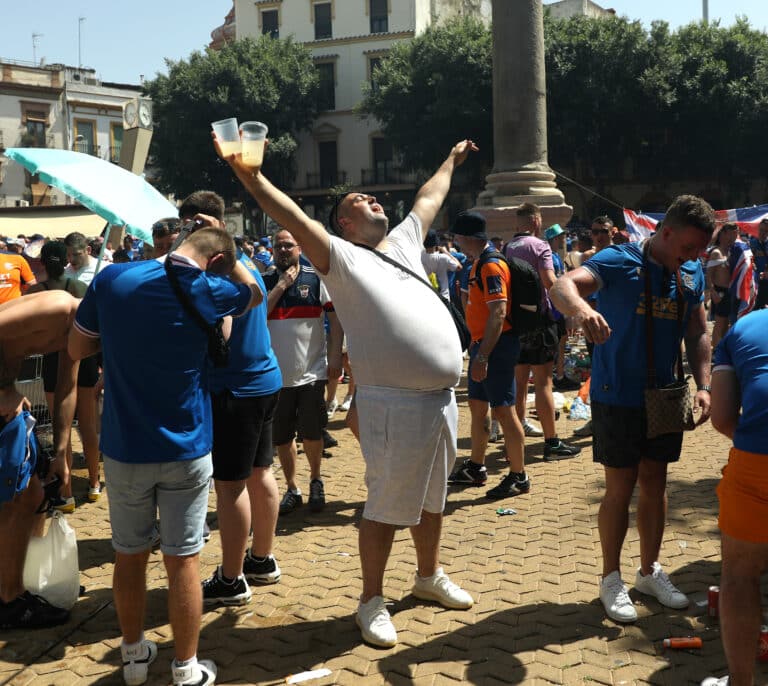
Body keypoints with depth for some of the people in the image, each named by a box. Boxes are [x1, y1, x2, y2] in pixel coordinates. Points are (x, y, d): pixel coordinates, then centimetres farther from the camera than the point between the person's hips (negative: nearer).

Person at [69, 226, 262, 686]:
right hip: (186, 450, -2)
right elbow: (255, 293, 12)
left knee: (129, 556, 15)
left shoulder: (112, 279, -5)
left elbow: (77, 349, 7)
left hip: (125, 449, 3)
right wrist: (222, 241, 13)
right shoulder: (205, 290, -11)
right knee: (183, 560, 5)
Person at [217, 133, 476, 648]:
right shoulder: (342, 258, -4)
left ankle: (430, 575, 40)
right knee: (387, 507, 1)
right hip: (395, 405, -7)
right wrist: (251, 178, -28)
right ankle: (372, 601, 16)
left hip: (441, 399, 7)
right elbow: (294, 218, -17)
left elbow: (429, 199, 33)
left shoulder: (403, 242, 17)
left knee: (432, 497, 21)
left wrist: (451, 161, 46)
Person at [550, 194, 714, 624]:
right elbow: (562, 287, -31)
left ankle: (650, 571, 31)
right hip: (618, 397, -6)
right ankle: (612, 580, 17)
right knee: (621, 488, 1)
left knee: (655, 484, 15)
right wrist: (582, 309, -53)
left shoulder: (692, 275, 6)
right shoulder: (619, 262, -14)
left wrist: (704, 385, -1)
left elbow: (698, 334, 12)